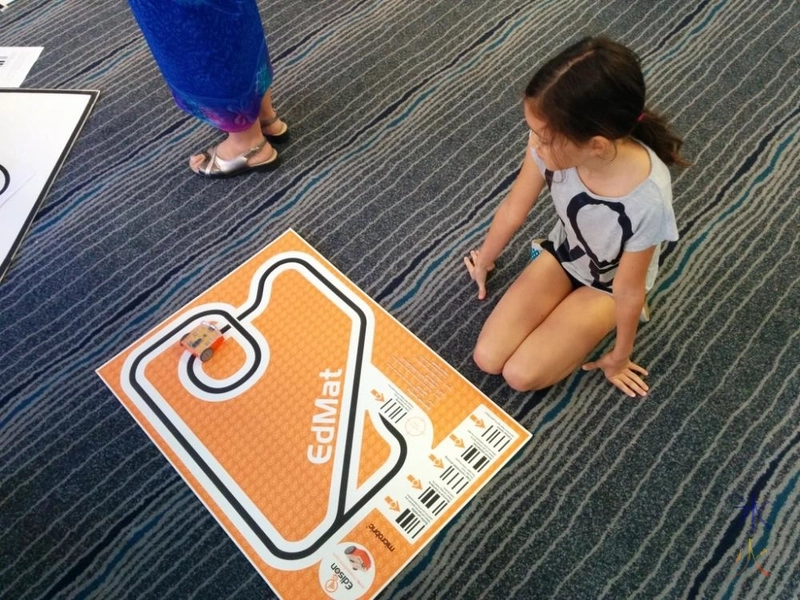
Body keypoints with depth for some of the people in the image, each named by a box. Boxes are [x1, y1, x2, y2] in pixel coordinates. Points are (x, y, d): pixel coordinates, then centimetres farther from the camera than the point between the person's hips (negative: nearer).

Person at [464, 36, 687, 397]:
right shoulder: (552, 143, -30)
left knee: (520, 374, -11)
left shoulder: (647, 199, -40)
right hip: (561, 254, 4)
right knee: (486, 359, -3)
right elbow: (513, 209, -11)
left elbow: (629, 287, -23)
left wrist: (620, 356, -6)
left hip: (607, 284, -3)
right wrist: (484, 262, 8)